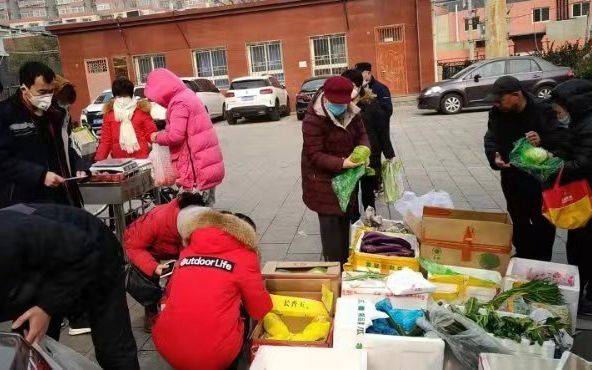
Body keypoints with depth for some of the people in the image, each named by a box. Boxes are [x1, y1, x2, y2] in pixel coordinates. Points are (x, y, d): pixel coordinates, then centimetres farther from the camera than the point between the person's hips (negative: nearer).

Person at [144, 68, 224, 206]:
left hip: (197, 165, -10)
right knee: (207, 205, 13)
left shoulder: (179, 103, -15)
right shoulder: (187, 95, 15)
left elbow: (175, 135, -22)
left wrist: (157, 137, -4)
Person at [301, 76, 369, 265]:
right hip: (322, 179, -7)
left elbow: (361, 134, 8)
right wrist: (341, 163, -35)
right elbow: (315, 155, -23)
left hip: (346, 177, 7)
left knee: (345, 219, 16)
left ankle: (345, 261, 32)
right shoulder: (313, 120, -22)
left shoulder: (351, 113, -2)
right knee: (331, 222, -4)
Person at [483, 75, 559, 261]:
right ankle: (523, 256, 35)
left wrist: (543, 140, -37)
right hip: (511, 178, 4)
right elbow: (490, 139, -2)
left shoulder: (543, 111, -17)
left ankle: (542, 260, 24)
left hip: (540, 178, -4)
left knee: (542, 222, 8)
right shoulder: (497, 113, -4)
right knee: (518, 221, 17)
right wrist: (494, 156, -23)